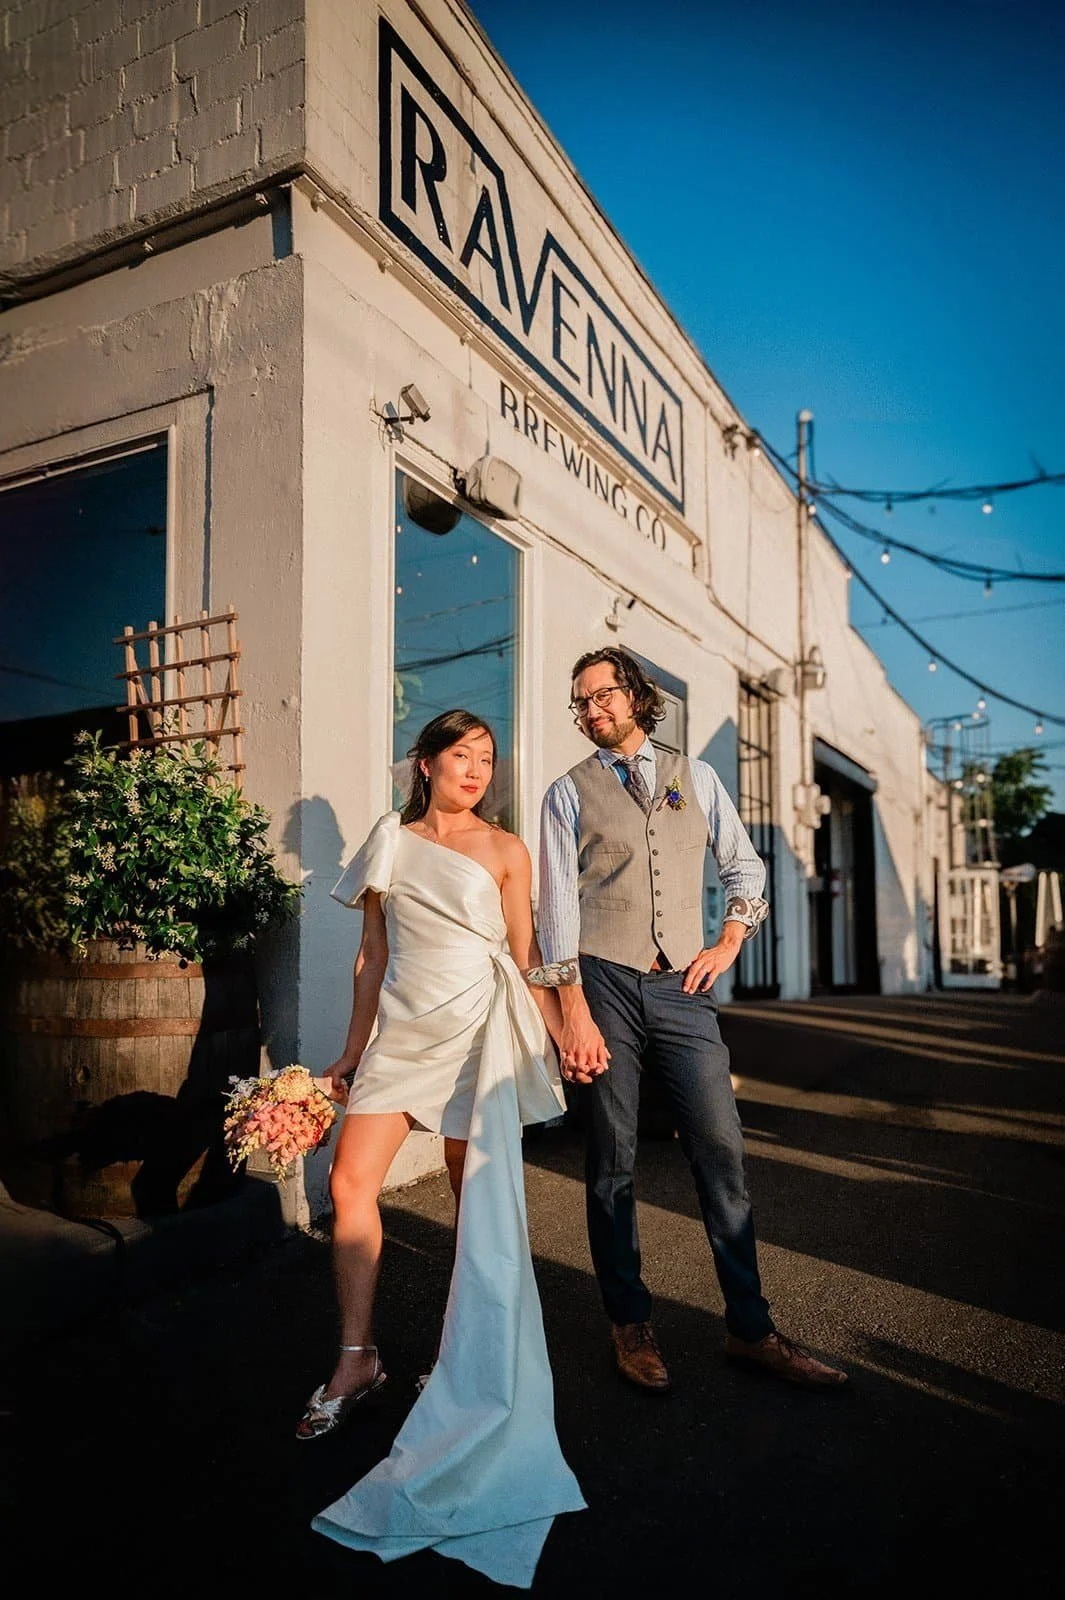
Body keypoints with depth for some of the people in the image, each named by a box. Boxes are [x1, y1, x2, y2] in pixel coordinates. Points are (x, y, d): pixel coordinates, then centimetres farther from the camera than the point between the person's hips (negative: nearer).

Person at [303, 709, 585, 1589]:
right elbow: (373, 954, 13)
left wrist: (564, 1034, -5)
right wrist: (351, 1050, 13)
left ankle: (470, 1362, 21)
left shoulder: (504, 849, 3)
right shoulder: (390, 844, 10)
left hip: (476, 1030, -3)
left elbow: (525, 954, 2)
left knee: (478, 1197, 3)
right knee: (351, 1180, -4)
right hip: (400, 1029, 3)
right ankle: (358, 1358, 12)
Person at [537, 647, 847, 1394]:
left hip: (683, 987, 2)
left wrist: (728, 945, 6)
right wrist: (574, 1009, -10)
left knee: (722, 1151, 1)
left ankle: (750, 1328, 15)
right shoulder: (569, 792, 6)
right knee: (612, 1163, 5)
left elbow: (746, 867, 19)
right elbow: (558, 902, -2)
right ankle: (631, 1326, 21)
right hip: (605, 984, -1)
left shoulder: (695, 777, 14)